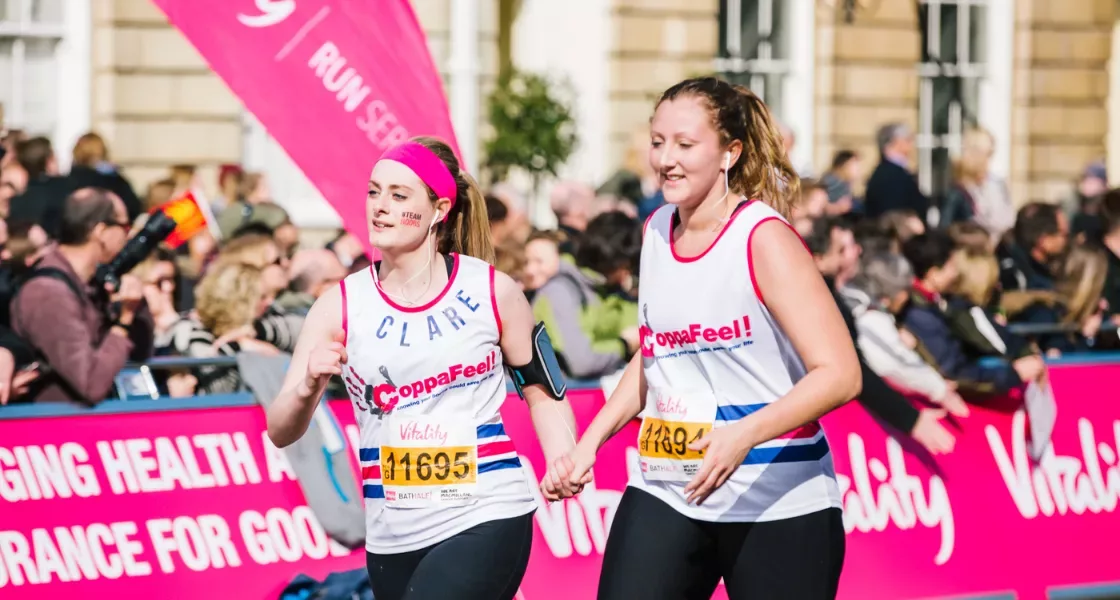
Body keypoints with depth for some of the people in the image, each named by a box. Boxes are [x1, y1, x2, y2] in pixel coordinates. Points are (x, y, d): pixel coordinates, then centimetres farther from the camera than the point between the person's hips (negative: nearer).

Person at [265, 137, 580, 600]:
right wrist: (308, 388, -26)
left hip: (487, 521, -3)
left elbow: (542, 392, 11)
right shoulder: (341, 305, -1)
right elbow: (281, 433, -4)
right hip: (393, 538, 3)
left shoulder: (491, 291, -2)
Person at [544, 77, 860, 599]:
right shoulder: (657, 230, 8)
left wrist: (744, 436, -32)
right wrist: (589, 443, 14)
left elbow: (840, 373, -19)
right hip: (665, 492, 6)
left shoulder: (764, 238, -13)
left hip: (778, 503, -5)